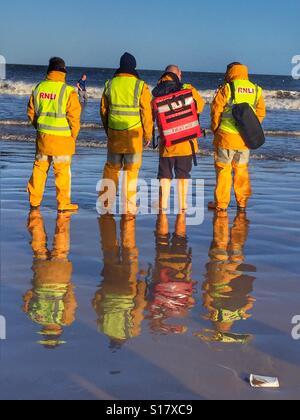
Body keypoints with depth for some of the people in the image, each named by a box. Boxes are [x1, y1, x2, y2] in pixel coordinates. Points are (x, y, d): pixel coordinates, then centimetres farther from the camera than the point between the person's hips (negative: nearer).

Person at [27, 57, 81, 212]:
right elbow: (74, 117, -12)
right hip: (61, 138, -5)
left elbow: (31, 113, 9)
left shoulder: (39, 88, 2)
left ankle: (34, 201, 22)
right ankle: (63, 204, 10)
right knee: (62, 171, 5)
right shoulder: (68, 91, -13)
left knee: (39, 168, 15)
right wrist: (73, 136, 3)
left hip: (42, 136, 5)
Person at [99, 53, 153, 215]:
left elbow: (104, 110, 12)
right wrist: (148, 134, 5)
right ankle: (128, 206, 5)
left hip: (114, 133, 3)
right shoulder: (140, 86, -6)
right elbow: (146, 112, -5)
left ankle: (105, 203, 16)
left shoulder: (110, 84, 4)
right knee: (131, 170, 4)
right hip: (134, 133, -3)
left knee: (111, 167, 14)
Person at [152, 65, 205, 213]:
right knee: (183, 174, 9)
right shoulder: (188, 89, -6)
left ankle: (163, 205, 6)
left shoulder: (157, 92, 1)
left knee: (165, 174, 9)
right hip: (186, 140, -1)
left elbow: (151, 115, 2)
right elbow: (199, 106, -3)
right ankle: (182, 205, 12)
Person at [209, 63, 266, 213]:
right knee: (242, 169, 16)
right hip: (245, 138, 4)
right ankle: (242, 203, 19)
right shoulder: (256, 90, 6)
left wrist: (215, 129, 9)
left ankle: (221, 204, 7)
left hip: (226, 136, -4)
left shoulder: (226, 89, -8)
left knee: (223, 169, 5)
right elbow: (261, 113, 10)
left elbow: (216, 110, -5)